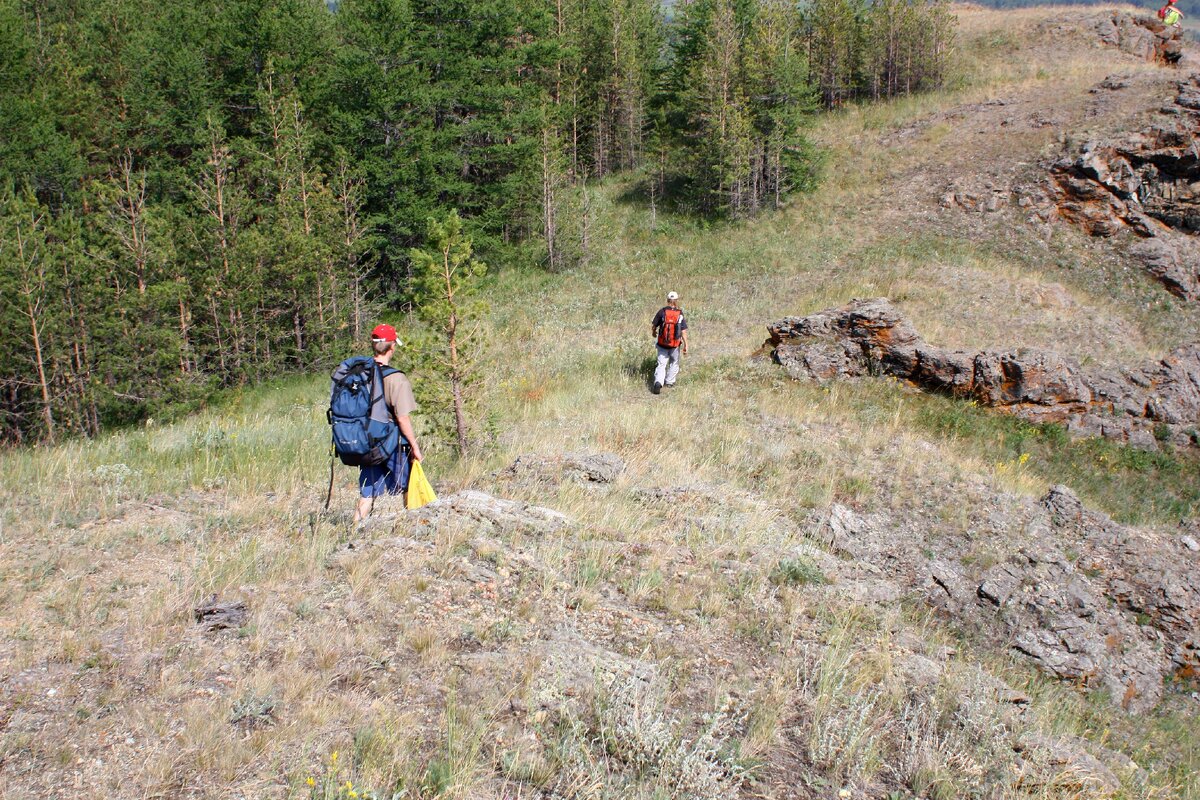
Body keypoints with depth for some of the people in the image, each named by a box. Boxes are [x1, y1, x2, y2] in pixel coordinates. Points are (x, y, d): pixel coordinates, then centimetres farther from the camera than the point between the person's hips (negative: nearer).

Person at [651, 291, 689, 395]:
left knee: (661, 364, 2)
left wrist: (654, 333, 19)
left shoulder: (662, 311, -7)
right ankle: (669, 382, 30)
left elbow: (653, 326, -3)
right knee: (674, 363, 23)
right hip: (675, 345, 0)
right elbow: (684, 332, -8)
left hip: (662, 344, 0)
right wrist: (686, 345, -2)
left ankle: (658, 382, -19)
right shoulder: (680, 314, -6)